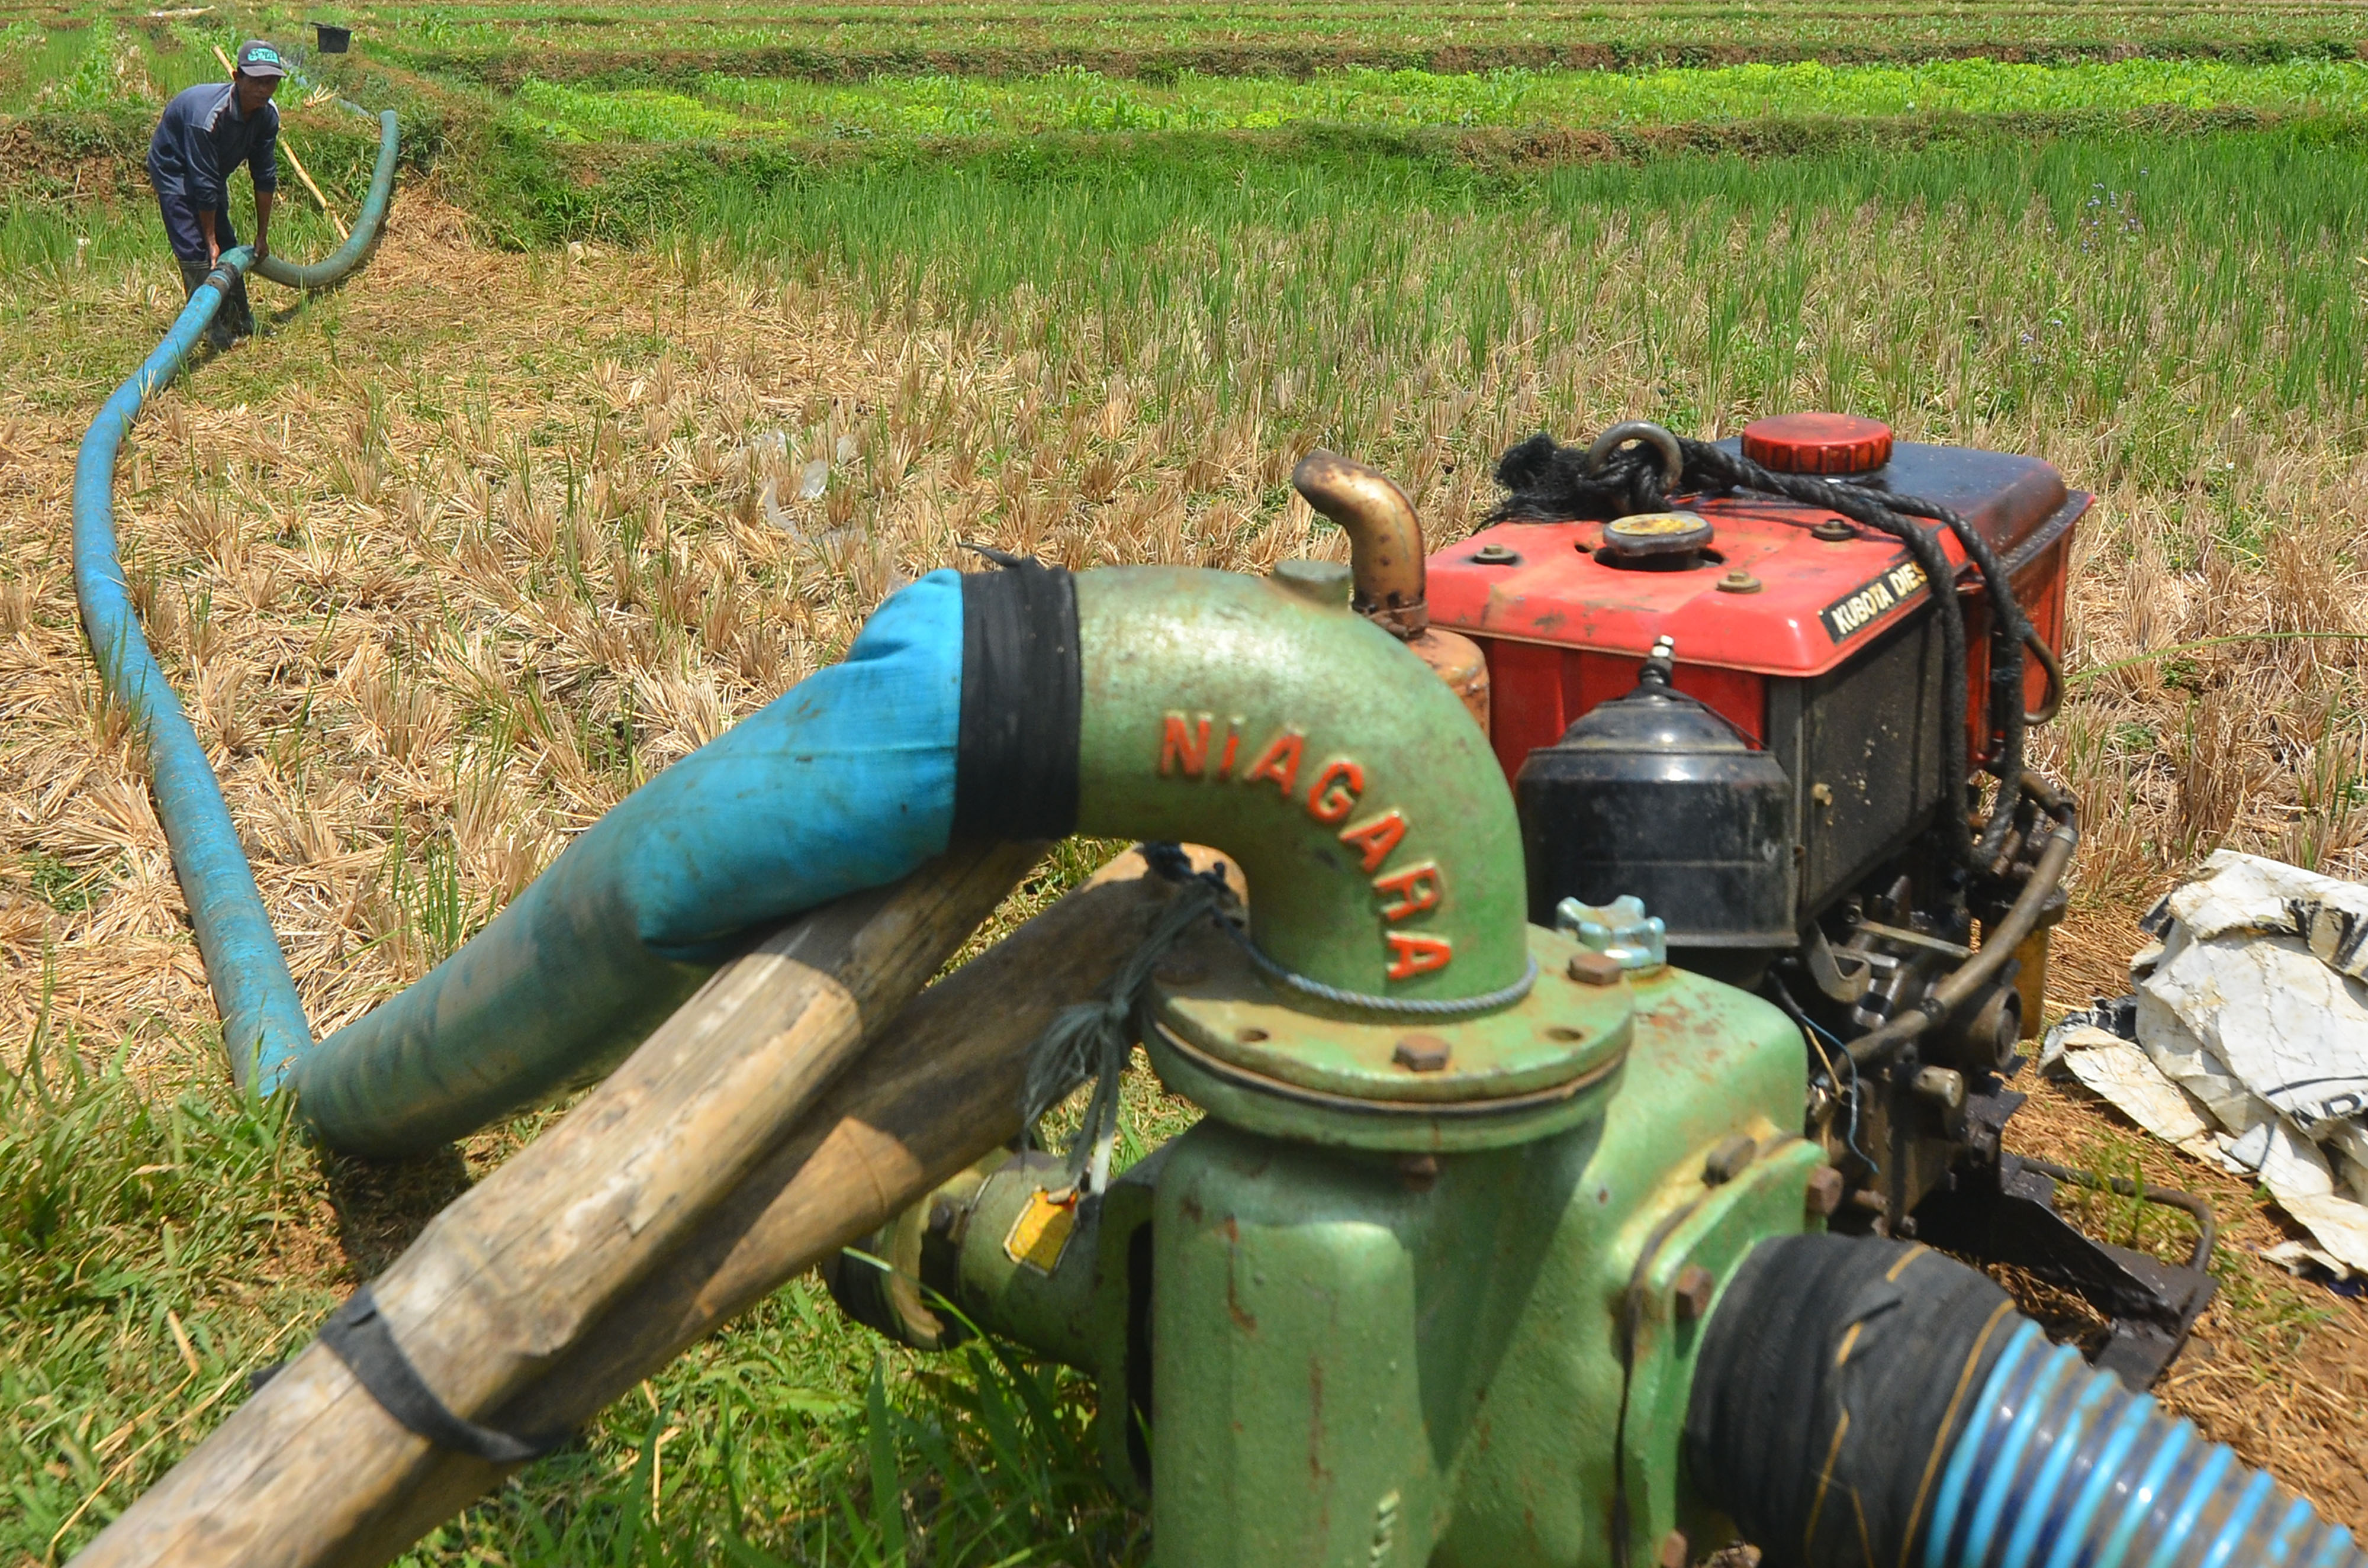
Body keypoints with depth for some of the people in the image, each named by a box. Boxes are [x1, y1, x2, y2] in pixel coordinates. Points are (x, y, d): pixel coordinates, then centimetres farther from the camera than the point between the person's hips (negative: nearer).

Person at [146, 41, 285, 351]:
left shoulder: (268, 116, -17)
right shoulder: (208, 115, -38)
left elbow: (265, 177, -7)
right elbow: (203, 185, -31)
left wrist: (263, 235, -3)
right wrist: (210, 240, -25)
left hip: (213, 170, 7)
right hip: (174, 170, -7)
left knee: (227, 245, 9)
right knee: (196, 249, -16)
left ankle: (241, 322, 18)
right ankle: (211, 327, -12)